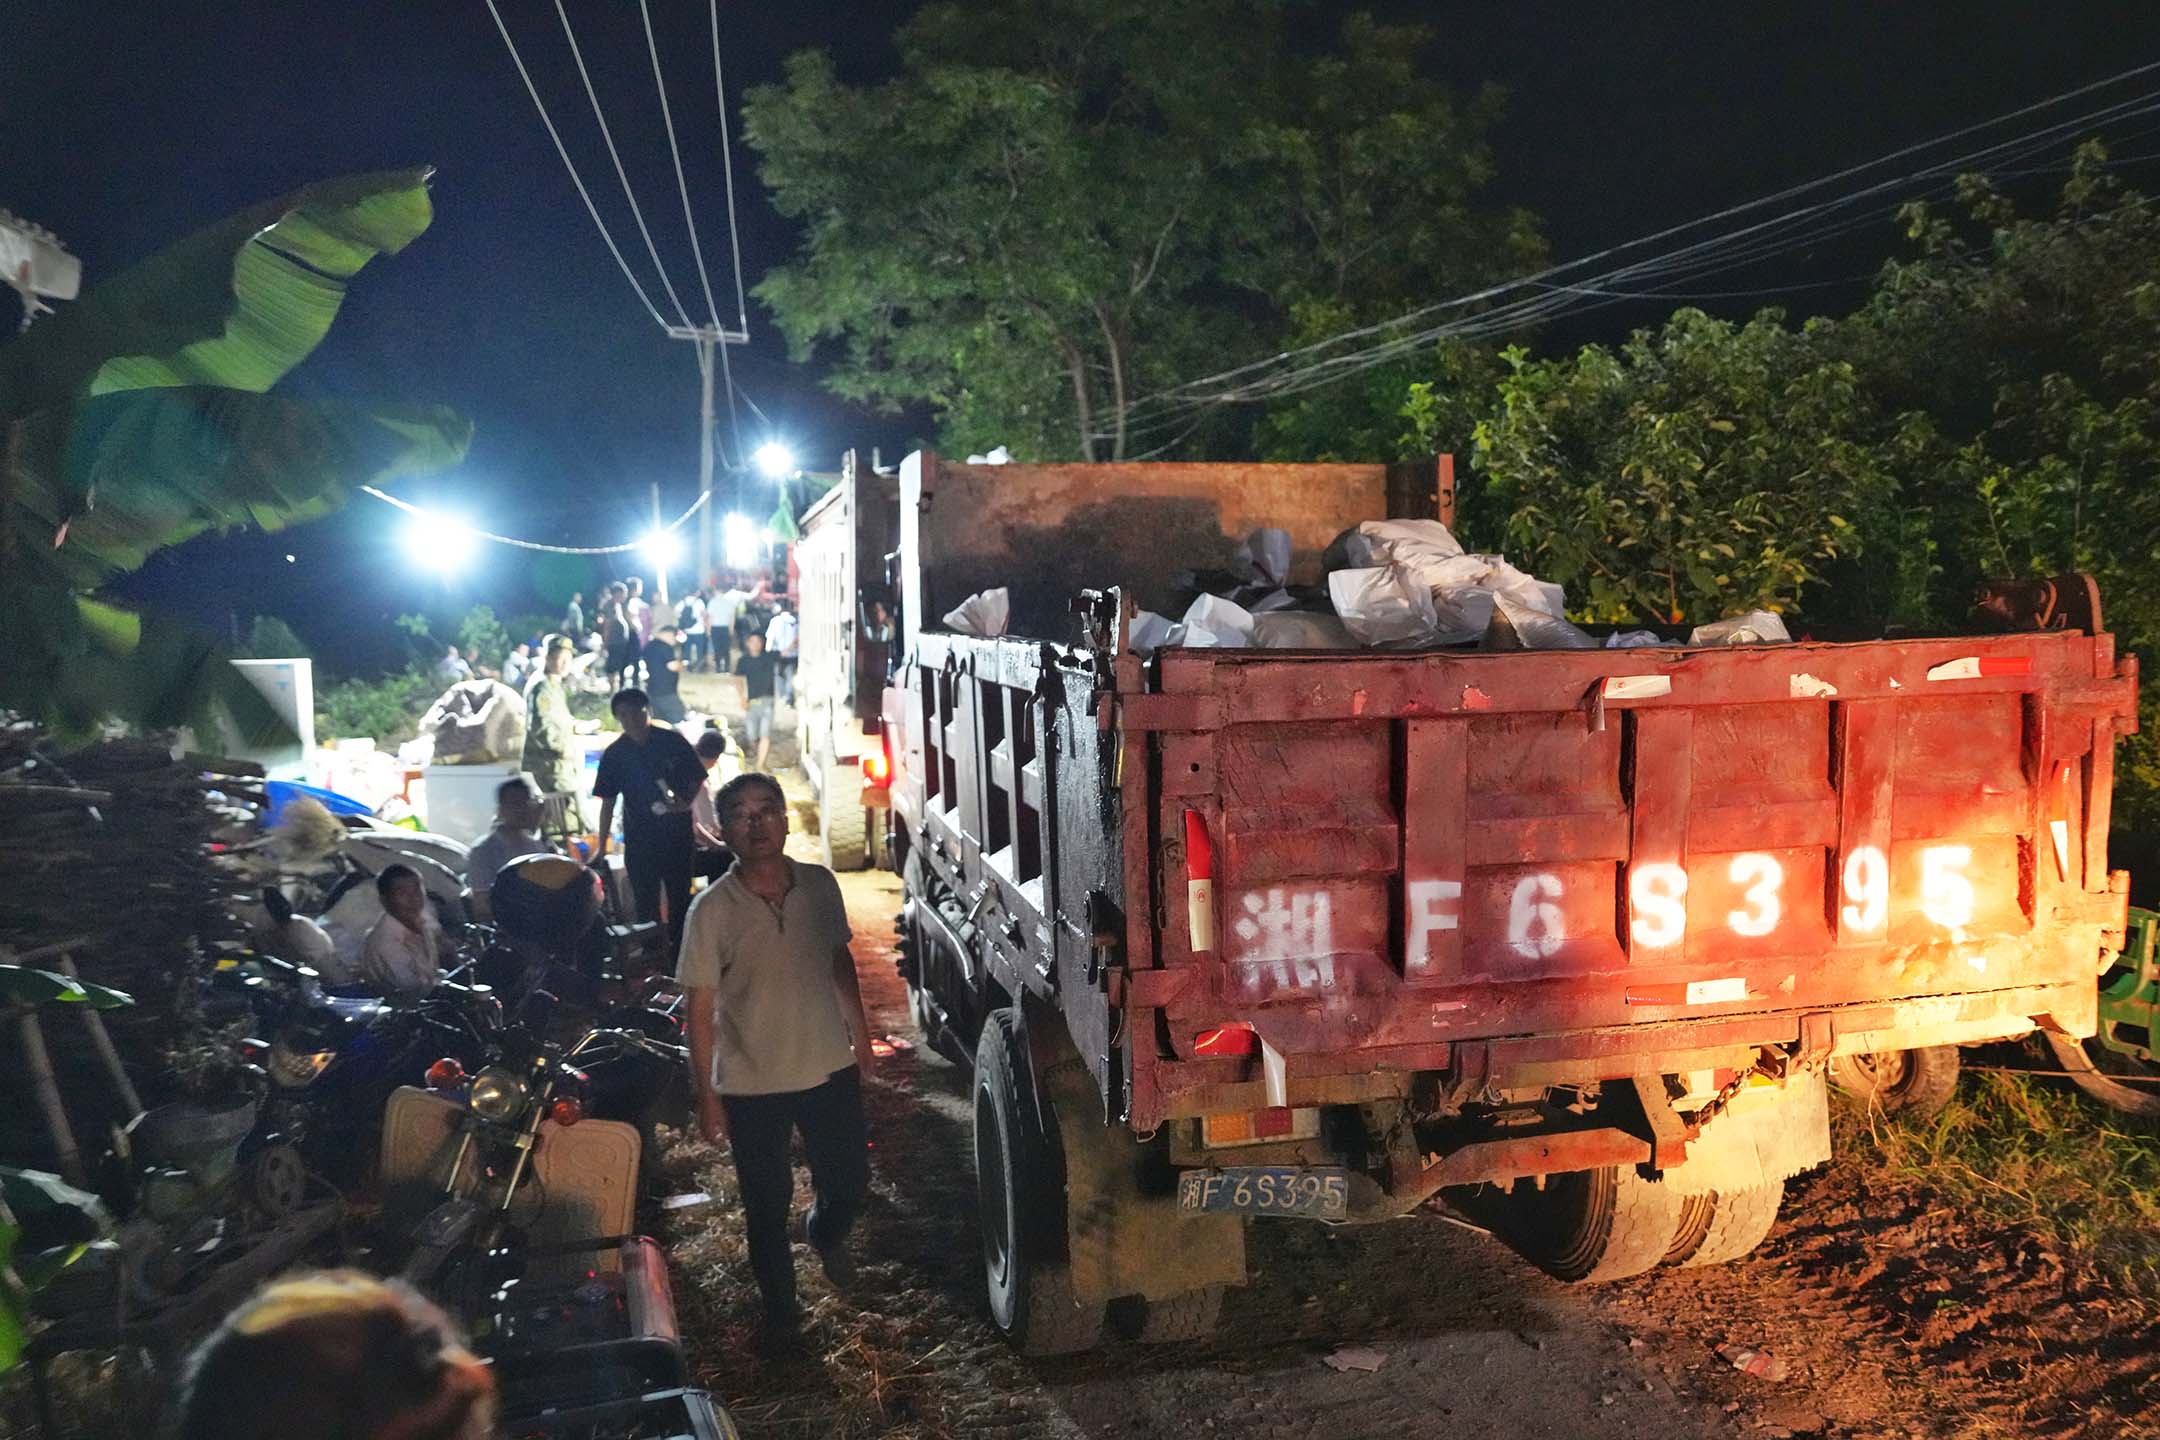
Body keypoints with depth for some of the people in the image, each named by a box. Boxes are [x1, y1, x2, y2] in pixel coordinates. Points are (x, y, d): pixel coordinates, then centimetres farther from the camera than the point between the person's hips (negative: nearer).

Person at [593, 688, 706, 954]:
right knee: (646, 904, 6)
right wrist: (602, 848, 0)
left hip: (678, 835, 0)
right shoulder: (615, 754, 0)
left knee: (680, 900, 7)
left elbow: (696, 779, 5)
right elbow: (608, 802, 3)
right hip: (639, 840, 0)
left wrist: (685, 803, -15)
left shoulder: (673, 741, -3)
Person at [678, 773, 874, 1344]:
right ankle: (779, 1303, 37)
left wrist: (859, 1031, 15)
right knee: (767, 1203, 13)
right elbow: (700, 1008, -12)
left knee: (849, 1180, 16)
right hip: (751, 1084, -3)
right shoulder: (713, 910, -17)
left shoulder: (820, 885, -7)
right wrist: (706, 1095, -11)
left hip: (829, 1068, 3)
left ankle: (826, 1233, 51)